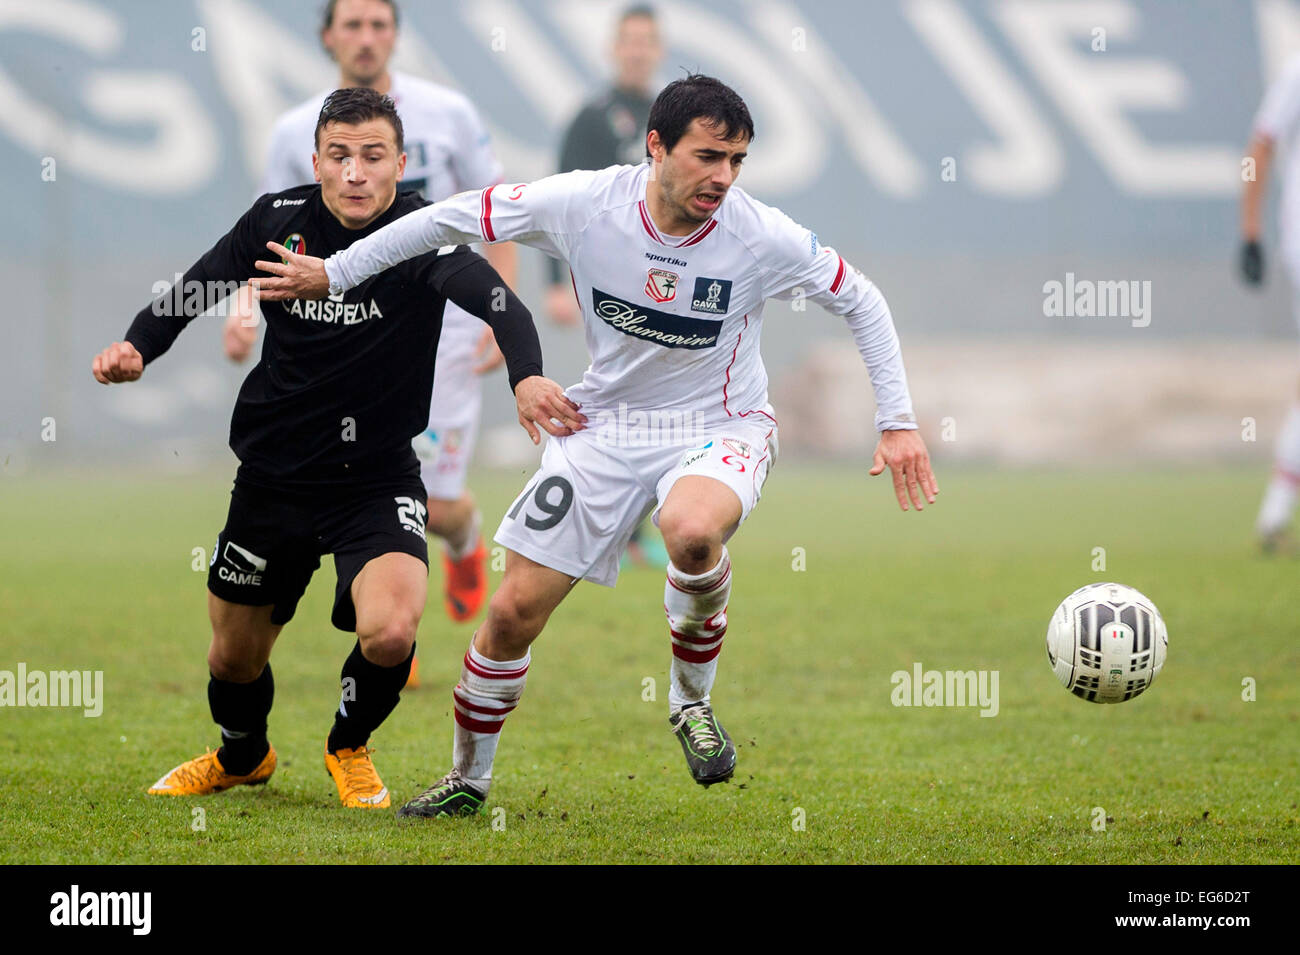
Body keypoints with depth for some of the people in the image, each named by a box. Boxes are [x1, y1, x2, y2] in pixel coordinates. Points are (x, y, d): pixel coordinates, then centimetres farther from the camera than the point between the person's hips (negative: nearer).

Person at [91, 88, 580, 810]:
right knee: (235, 658, 15)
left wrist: (527, 375, -57)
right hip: (272, 474, 3)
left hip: (378, 480, -3)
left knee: (391, 632, -26)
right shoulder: (278, 221, -6)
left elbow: (494, 300, -37)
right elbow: (195, 290, 8)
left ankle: (350, 748, 9)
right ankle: (243, 758, 52)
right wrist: (136, 348, -12)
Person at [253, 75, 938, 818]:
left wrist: (898, 422, -9)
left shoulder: (764, 238, -20)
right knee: (516, 609, -1)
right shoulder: (585, 205, -17)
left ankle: (693, 698, -9)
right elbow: (456, 218, -5)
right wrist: (334, 273, 0)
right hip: (609, 420, 2)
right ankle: (468, 778, 24)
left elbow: (862, 302, -4)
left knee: (692, 529, -38)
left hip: (721, 424, -2)